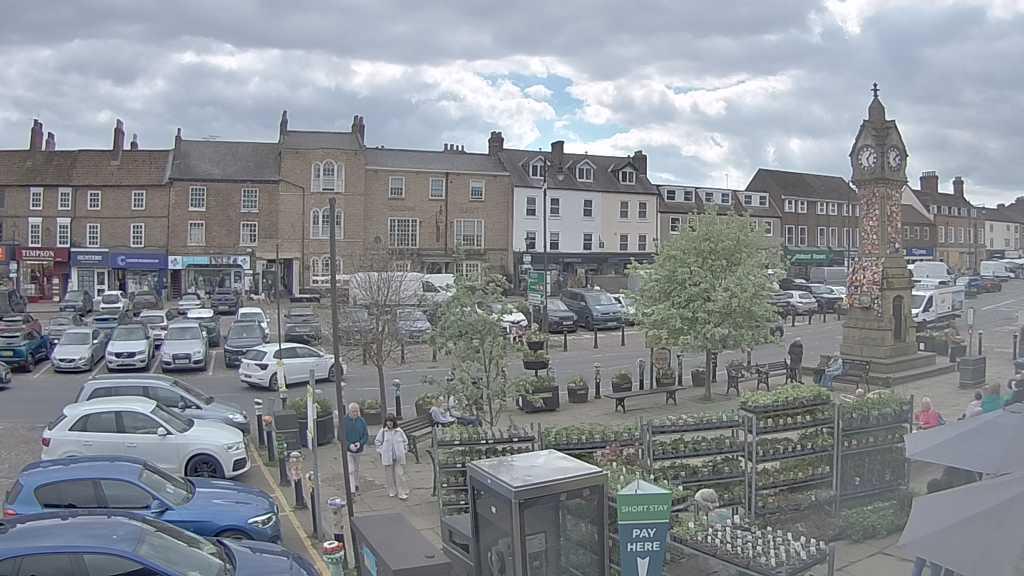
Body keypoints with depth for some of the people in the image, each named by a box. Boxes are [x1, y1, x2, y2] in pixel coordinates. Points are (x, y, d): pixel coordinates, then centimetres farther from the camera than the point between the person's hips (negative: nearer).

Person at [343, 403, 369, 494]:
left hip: (358, 449, 3)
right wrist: (349, 445, -21)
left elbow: (366, 435, 0)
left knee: (356, 469, 20)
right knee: (351, 470, -9)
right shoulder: (344, 421, -13)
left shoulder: (361, 421, -4)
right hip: (347, 449, -3)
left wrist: (360, 443, -18)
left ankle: (356, 486, 37)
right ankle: (352, 491, -8)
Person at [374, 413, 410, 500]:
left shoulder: (399, 431, -1)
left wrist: (403, 450, 4)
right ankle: (392, 491, 22)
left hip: (398, 457, -1)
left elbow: (405, 441, 10)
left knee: (400, 474, -3)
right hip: (387, 457, 1)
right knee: (389, 474, 8)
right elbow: (377, 441, 10)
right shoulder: (383, 431, -1)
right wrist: (381, 450, 3)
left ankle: (402, 492, 0)